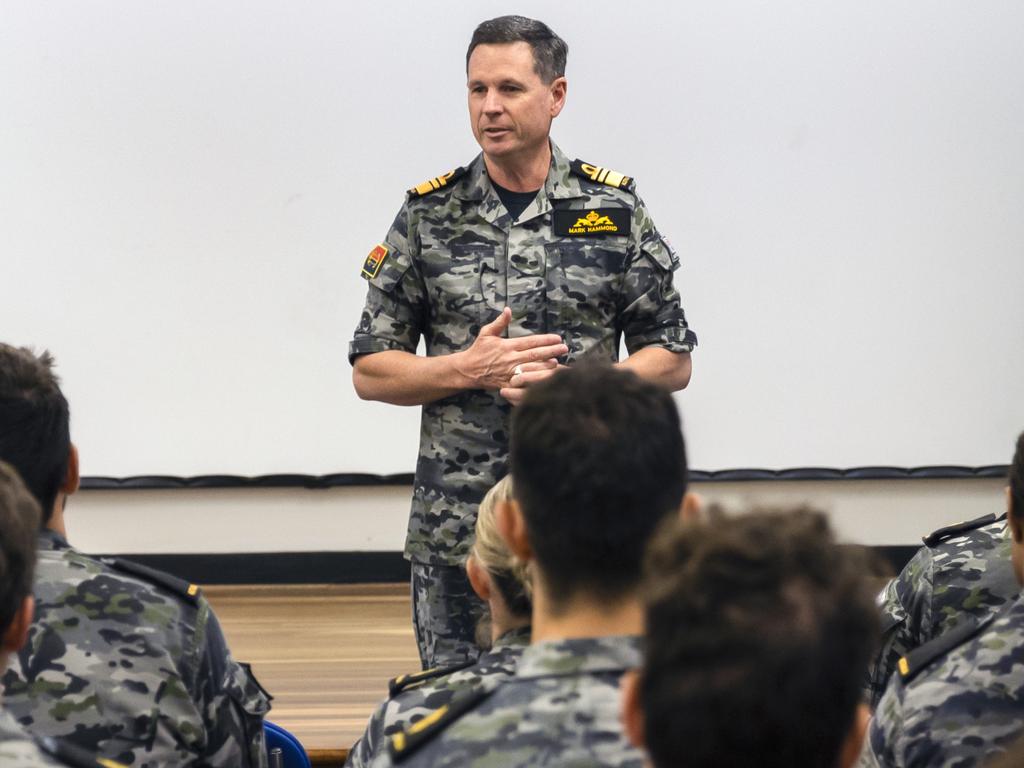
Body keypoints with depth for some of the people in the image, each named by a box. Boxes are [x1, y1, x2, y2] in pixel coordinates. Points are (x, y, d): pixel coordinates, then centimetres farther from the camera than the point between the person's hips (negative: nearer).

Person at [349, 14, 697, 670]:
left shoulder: (613, 209, 3)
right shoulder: (428, 216, 4)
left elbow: (673, 362, 5)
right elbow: (370, 371, 6)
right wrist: (468, 369, -12)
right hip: (455, 529, 1)